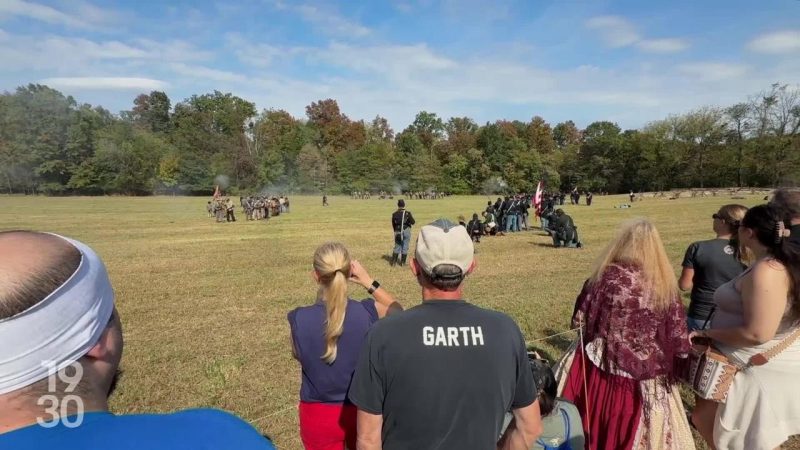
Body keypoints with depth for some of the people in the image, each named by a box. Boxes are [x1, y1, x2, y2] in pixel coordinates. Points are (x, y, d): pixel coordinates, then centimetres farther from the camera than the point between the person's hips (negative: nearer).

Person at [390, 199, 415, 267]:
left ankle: (393, 261, 9)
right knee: (405, 247, 6)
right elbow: (413, 222, -5)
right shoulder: (407, 213, -10)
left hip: (398, 232, 2)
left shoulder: (394, 214, -2)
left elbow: (393, 225, 6)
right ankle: (402, 262, 8)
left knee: (397, 247, 12)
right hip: (406, 231, -2)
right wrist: (411, 216, 14)